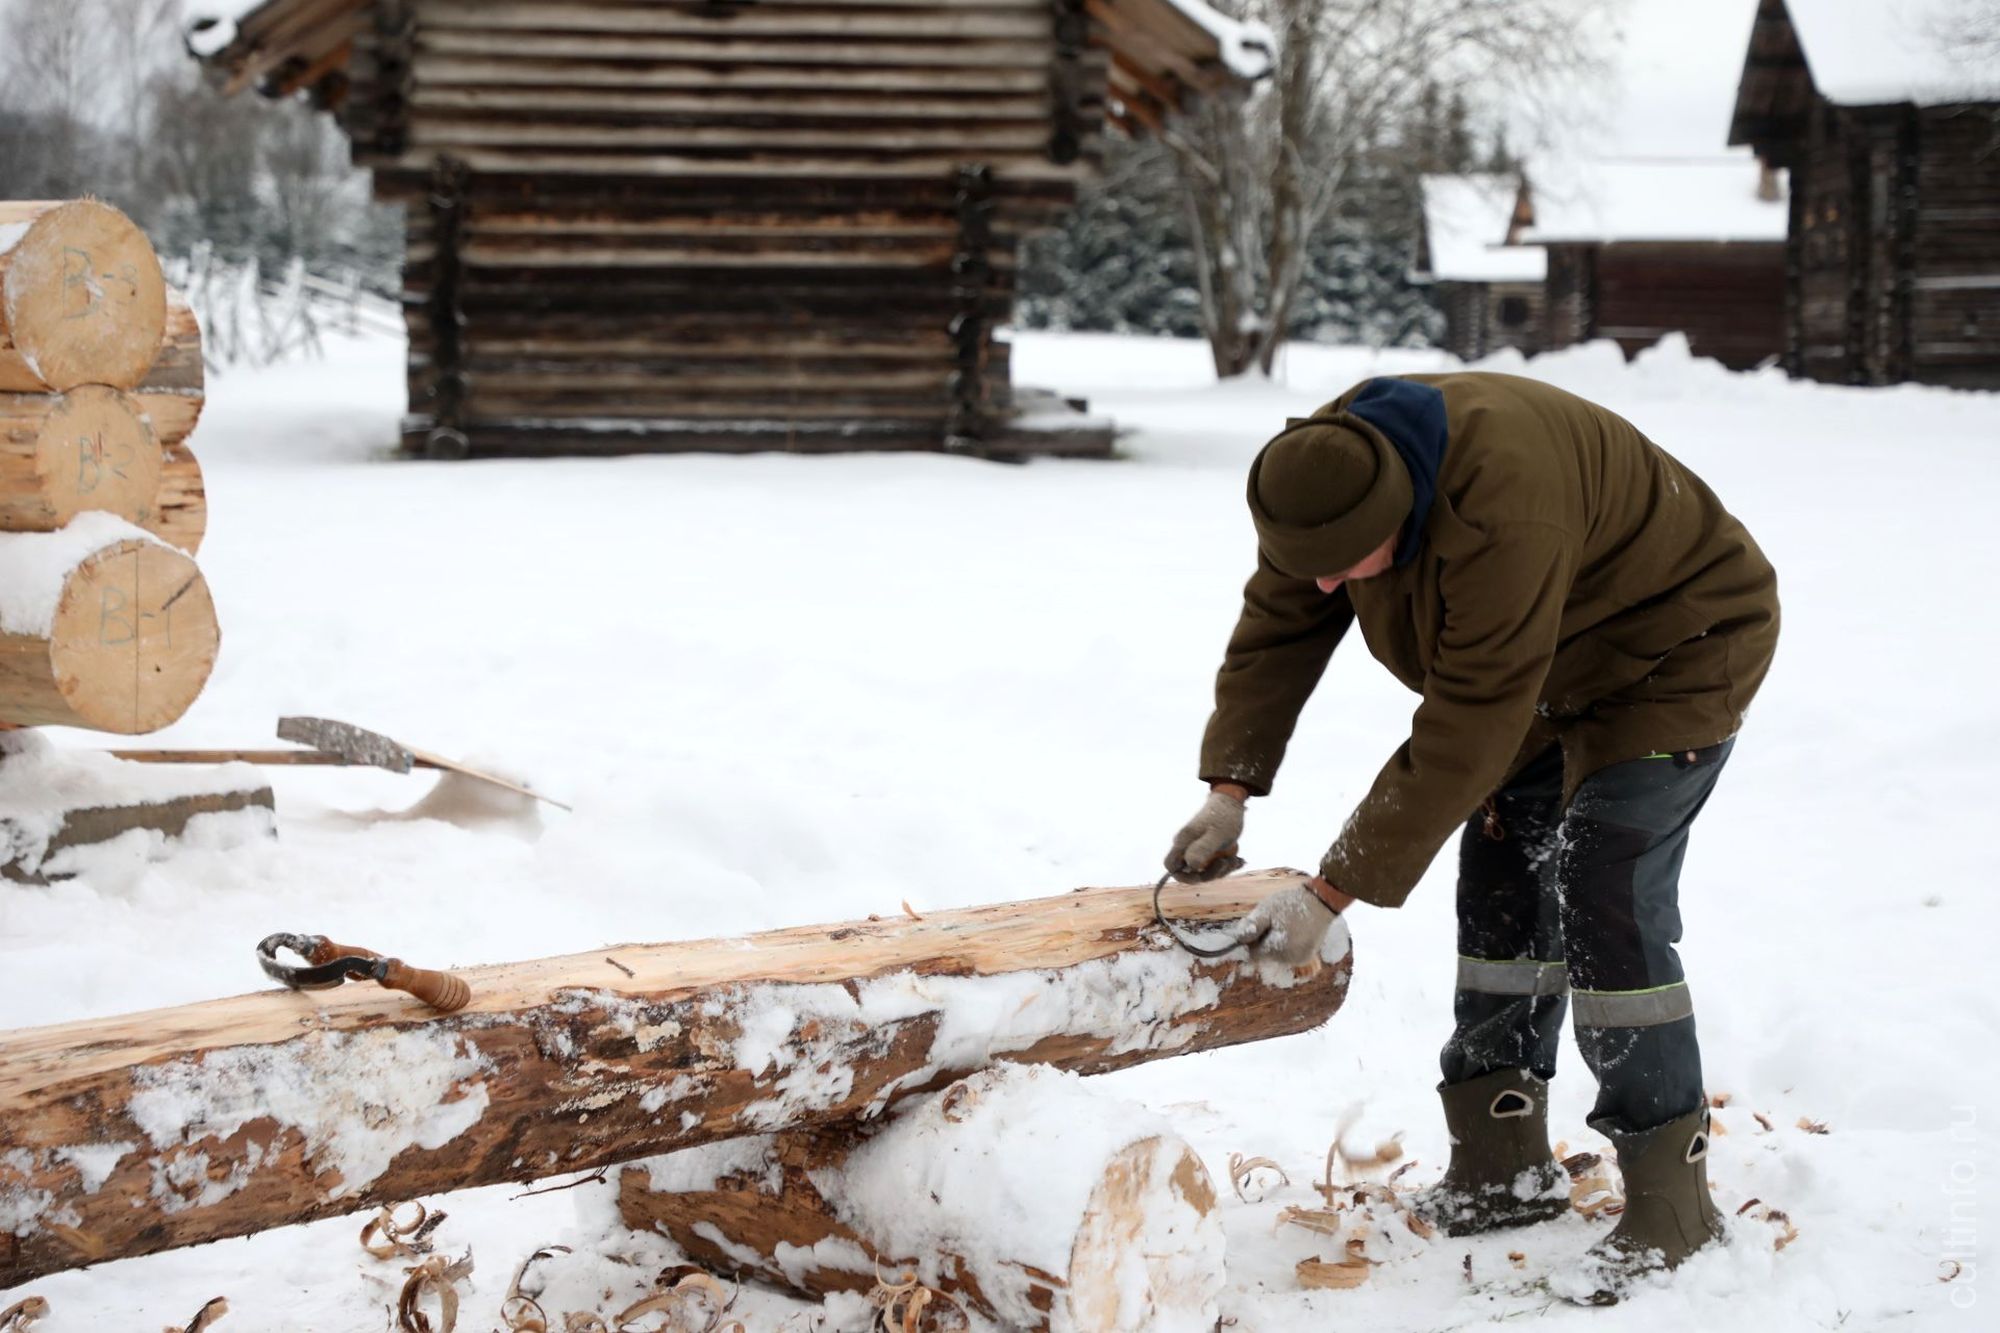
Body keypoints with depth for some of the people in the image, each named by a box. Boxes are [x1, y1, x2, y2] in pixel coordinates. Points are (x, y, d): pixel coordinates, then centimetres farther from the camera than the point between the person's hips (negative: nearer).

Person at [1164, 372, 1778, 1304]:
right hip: (1549, 673, 8)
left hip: (1676, 652, -8)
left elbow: (1460, 740, -38)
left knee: (1607, 902, -16)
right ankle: (1503, 1172, 13)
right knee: (1500, 887, 5)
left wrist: (1333, 893, -34)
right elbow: (1277, 627, -4)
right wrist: (1229, 791, -13)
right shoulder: (1328, 469, -17)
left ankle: (1669, 1201, -8)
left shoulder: (1502, 515, -42)